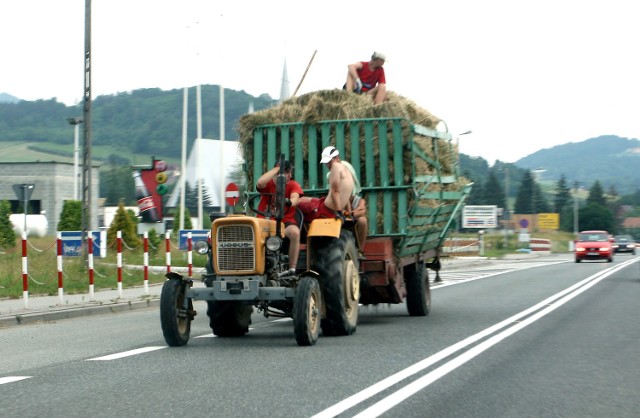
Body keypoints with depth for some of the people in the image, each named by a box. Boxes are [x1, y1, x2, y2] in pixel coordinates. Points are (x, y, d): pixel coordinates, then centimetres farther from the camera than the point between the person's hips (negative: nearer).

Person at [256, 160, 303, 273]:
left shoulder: (293, 185, 7)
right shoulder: (268, 184, 5)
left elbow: (295, 198, -14)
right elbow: (260, 183, -20)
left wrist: (290, 202, -40)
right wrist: (276, 168, -11)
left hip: (286, 222, 0)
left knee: (295, 232, -35)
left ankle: (292, 269, -29)